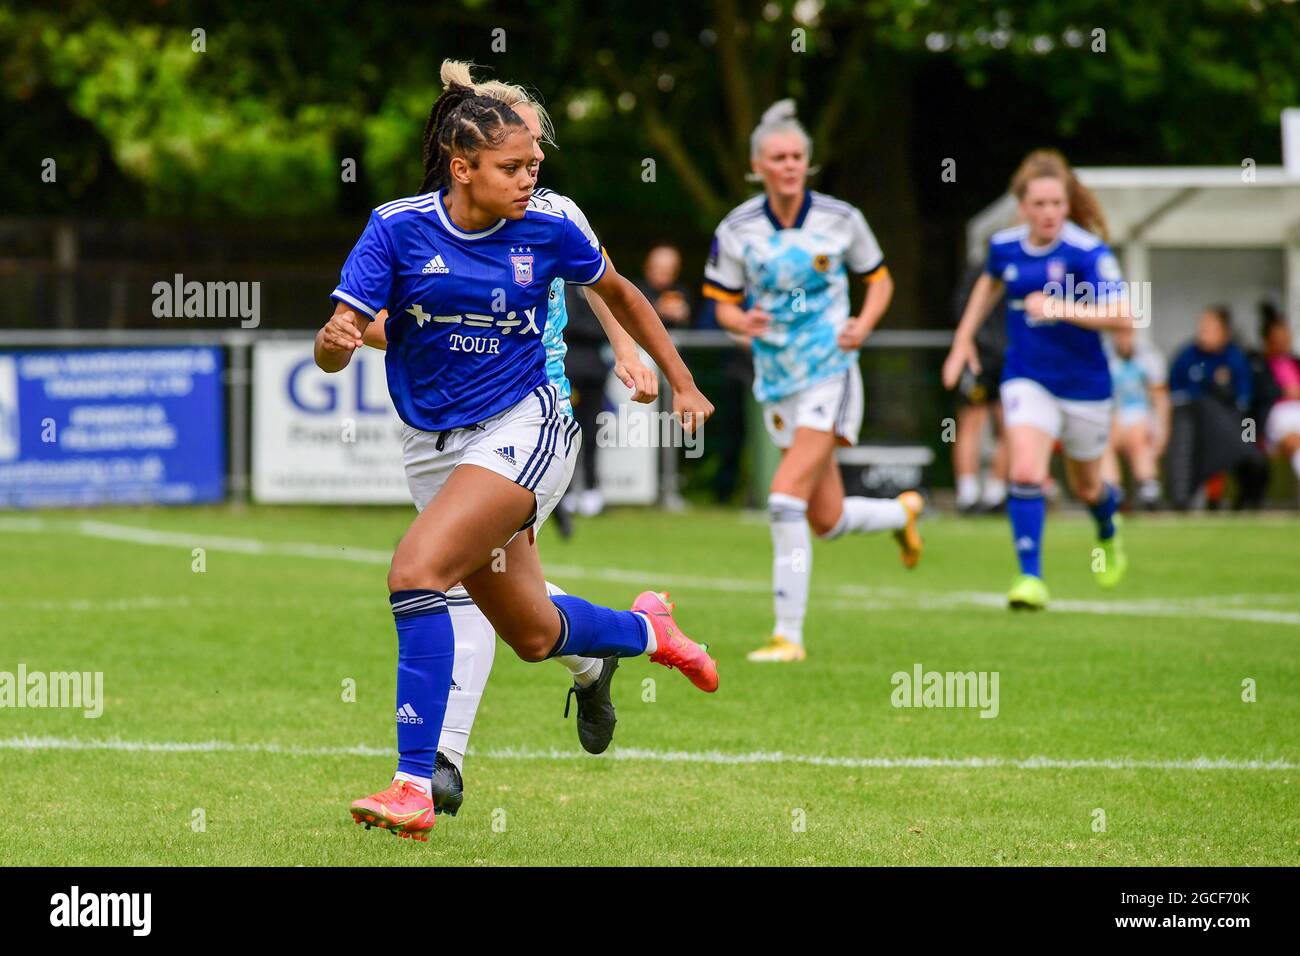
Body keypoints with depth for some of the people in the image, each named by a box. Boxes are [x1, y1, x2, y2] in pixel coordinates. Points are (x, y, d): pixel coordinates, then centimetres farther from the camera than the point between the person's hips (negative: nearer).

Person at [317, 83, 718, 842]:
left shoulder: (545, 232, -7)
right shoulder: (399, 228, -10)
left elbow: (619, 293, 14)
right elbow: (334, 351, -14)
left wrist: (683, 384, 16)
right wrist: (335, 340, -37)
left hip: (521, 430, -3)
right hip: (435, 446, 3)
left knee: (416, 568, -26)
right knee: (533, 634, 14)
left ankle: (415, 785, -26)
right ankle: (644, 630, 49)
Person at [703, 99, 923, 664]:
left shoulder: (840, 219, -5)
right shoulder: (736, 230, -3)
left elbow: (880, 281, 8)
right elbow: (724, 304, 5)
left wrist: (863, 324, -11)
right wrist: (742, 322, -18)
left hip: (830, 372, -4)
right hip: (777, 382, 4)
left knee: (786, 499, -19)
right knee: (827, 521, 9)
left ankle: (788, 635, -14)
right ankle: (903, 512, 44)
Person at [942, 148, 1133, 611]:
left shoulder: (1088, 252, -19)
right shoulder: (1004, 245, -5)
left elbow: (1121, 316, -25)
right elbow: (990, 281, 20)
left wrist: (1060, 307, -34)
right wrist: (963, 338, 19)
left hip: (1084, 383, -2)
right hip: (1027, 378, 2)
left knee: (1087, 488, 17)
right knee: (1025, 473, -20)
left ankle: (1108, 535, 52)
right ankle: (1030, 578, -16)